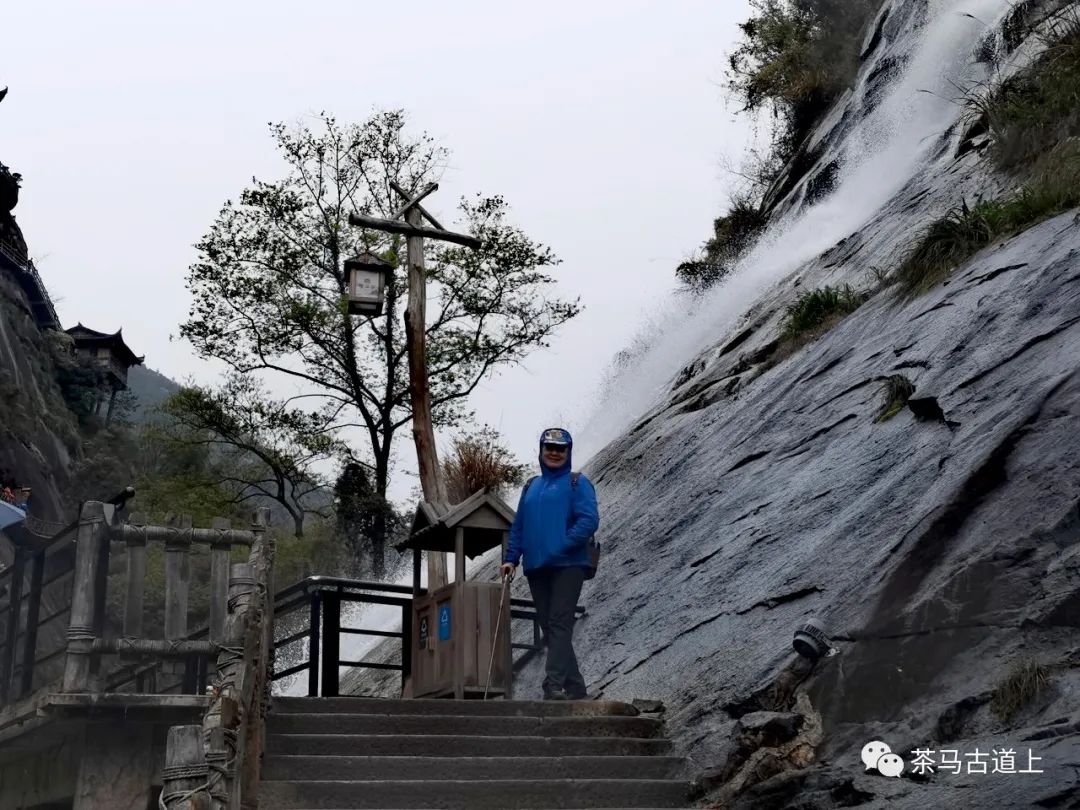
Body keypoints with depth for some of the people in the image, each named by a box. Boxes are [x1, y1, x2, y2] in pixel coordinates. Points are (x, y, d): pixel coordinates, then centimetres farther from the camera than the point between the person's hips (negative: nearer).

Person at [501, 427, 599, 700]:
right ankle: (574, 687, 13)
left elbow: (589, 520, -10)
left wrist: (561, 546, -18)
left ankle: (554, 686, -18)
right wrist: (511, 558, 8)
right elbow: (518, 526, 19)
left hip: (567, 565, -6)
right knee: (548, 627, 6)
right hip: (536, 568, 6)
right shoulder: (531, 487, 19)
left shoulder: (577, 483, 2)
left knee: (559, 624, -13)